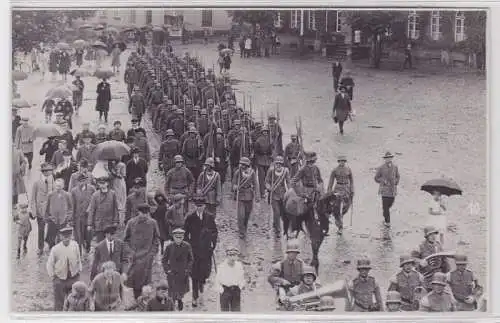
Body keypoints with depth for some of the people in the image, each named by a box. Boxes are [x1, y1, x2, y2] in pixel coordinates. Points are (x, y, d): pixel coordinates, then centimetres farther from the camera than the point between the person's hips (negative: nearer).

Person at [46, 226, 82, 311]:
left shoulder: (75, 245, -6)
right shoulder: (55, 249, -14)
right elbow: (50, 265, -3)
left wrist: (79, 270, 7)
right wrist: (53, 277, -2)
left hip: (74, 278, 2)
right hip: (60, 279, -2)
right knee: (59, 302, 5)